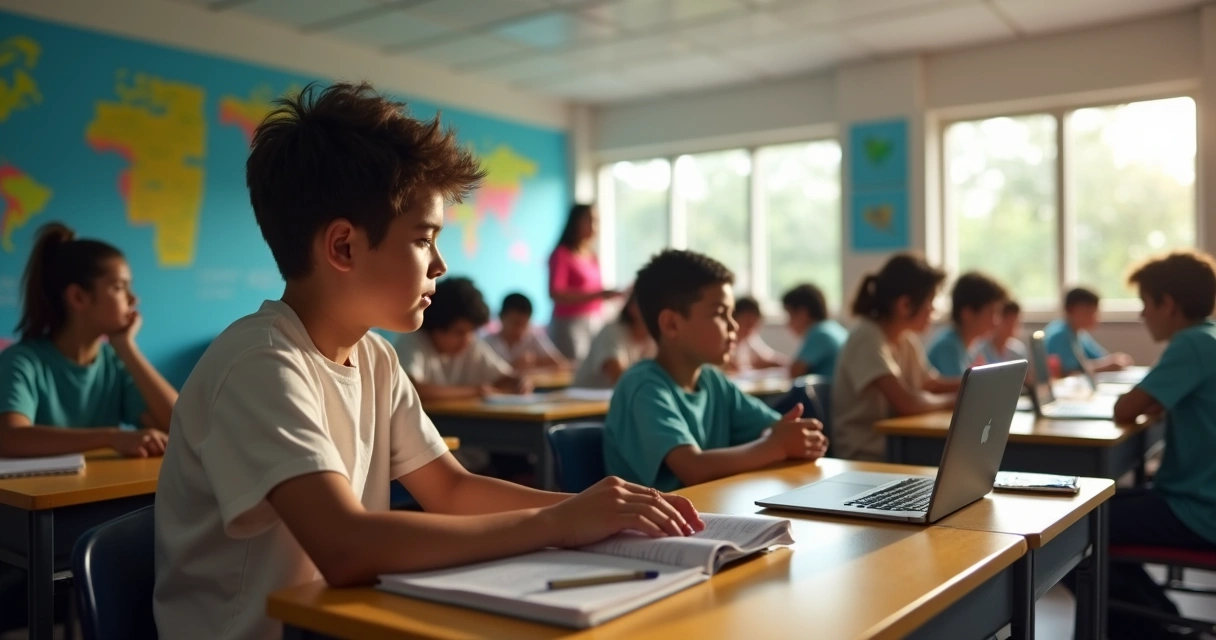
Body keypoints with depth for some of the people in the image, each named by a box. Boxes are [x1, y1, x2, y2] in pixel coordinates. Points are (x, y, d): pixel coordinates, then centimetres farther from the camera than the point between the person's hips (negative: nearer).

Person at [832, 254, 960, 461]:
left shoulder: (907, 339, 6)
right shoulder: (868, 340, -20)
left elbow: (930, 384, 20)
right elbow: (907, 403, -29)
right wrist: (955, 400, -12)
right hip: (867, 458, -8)